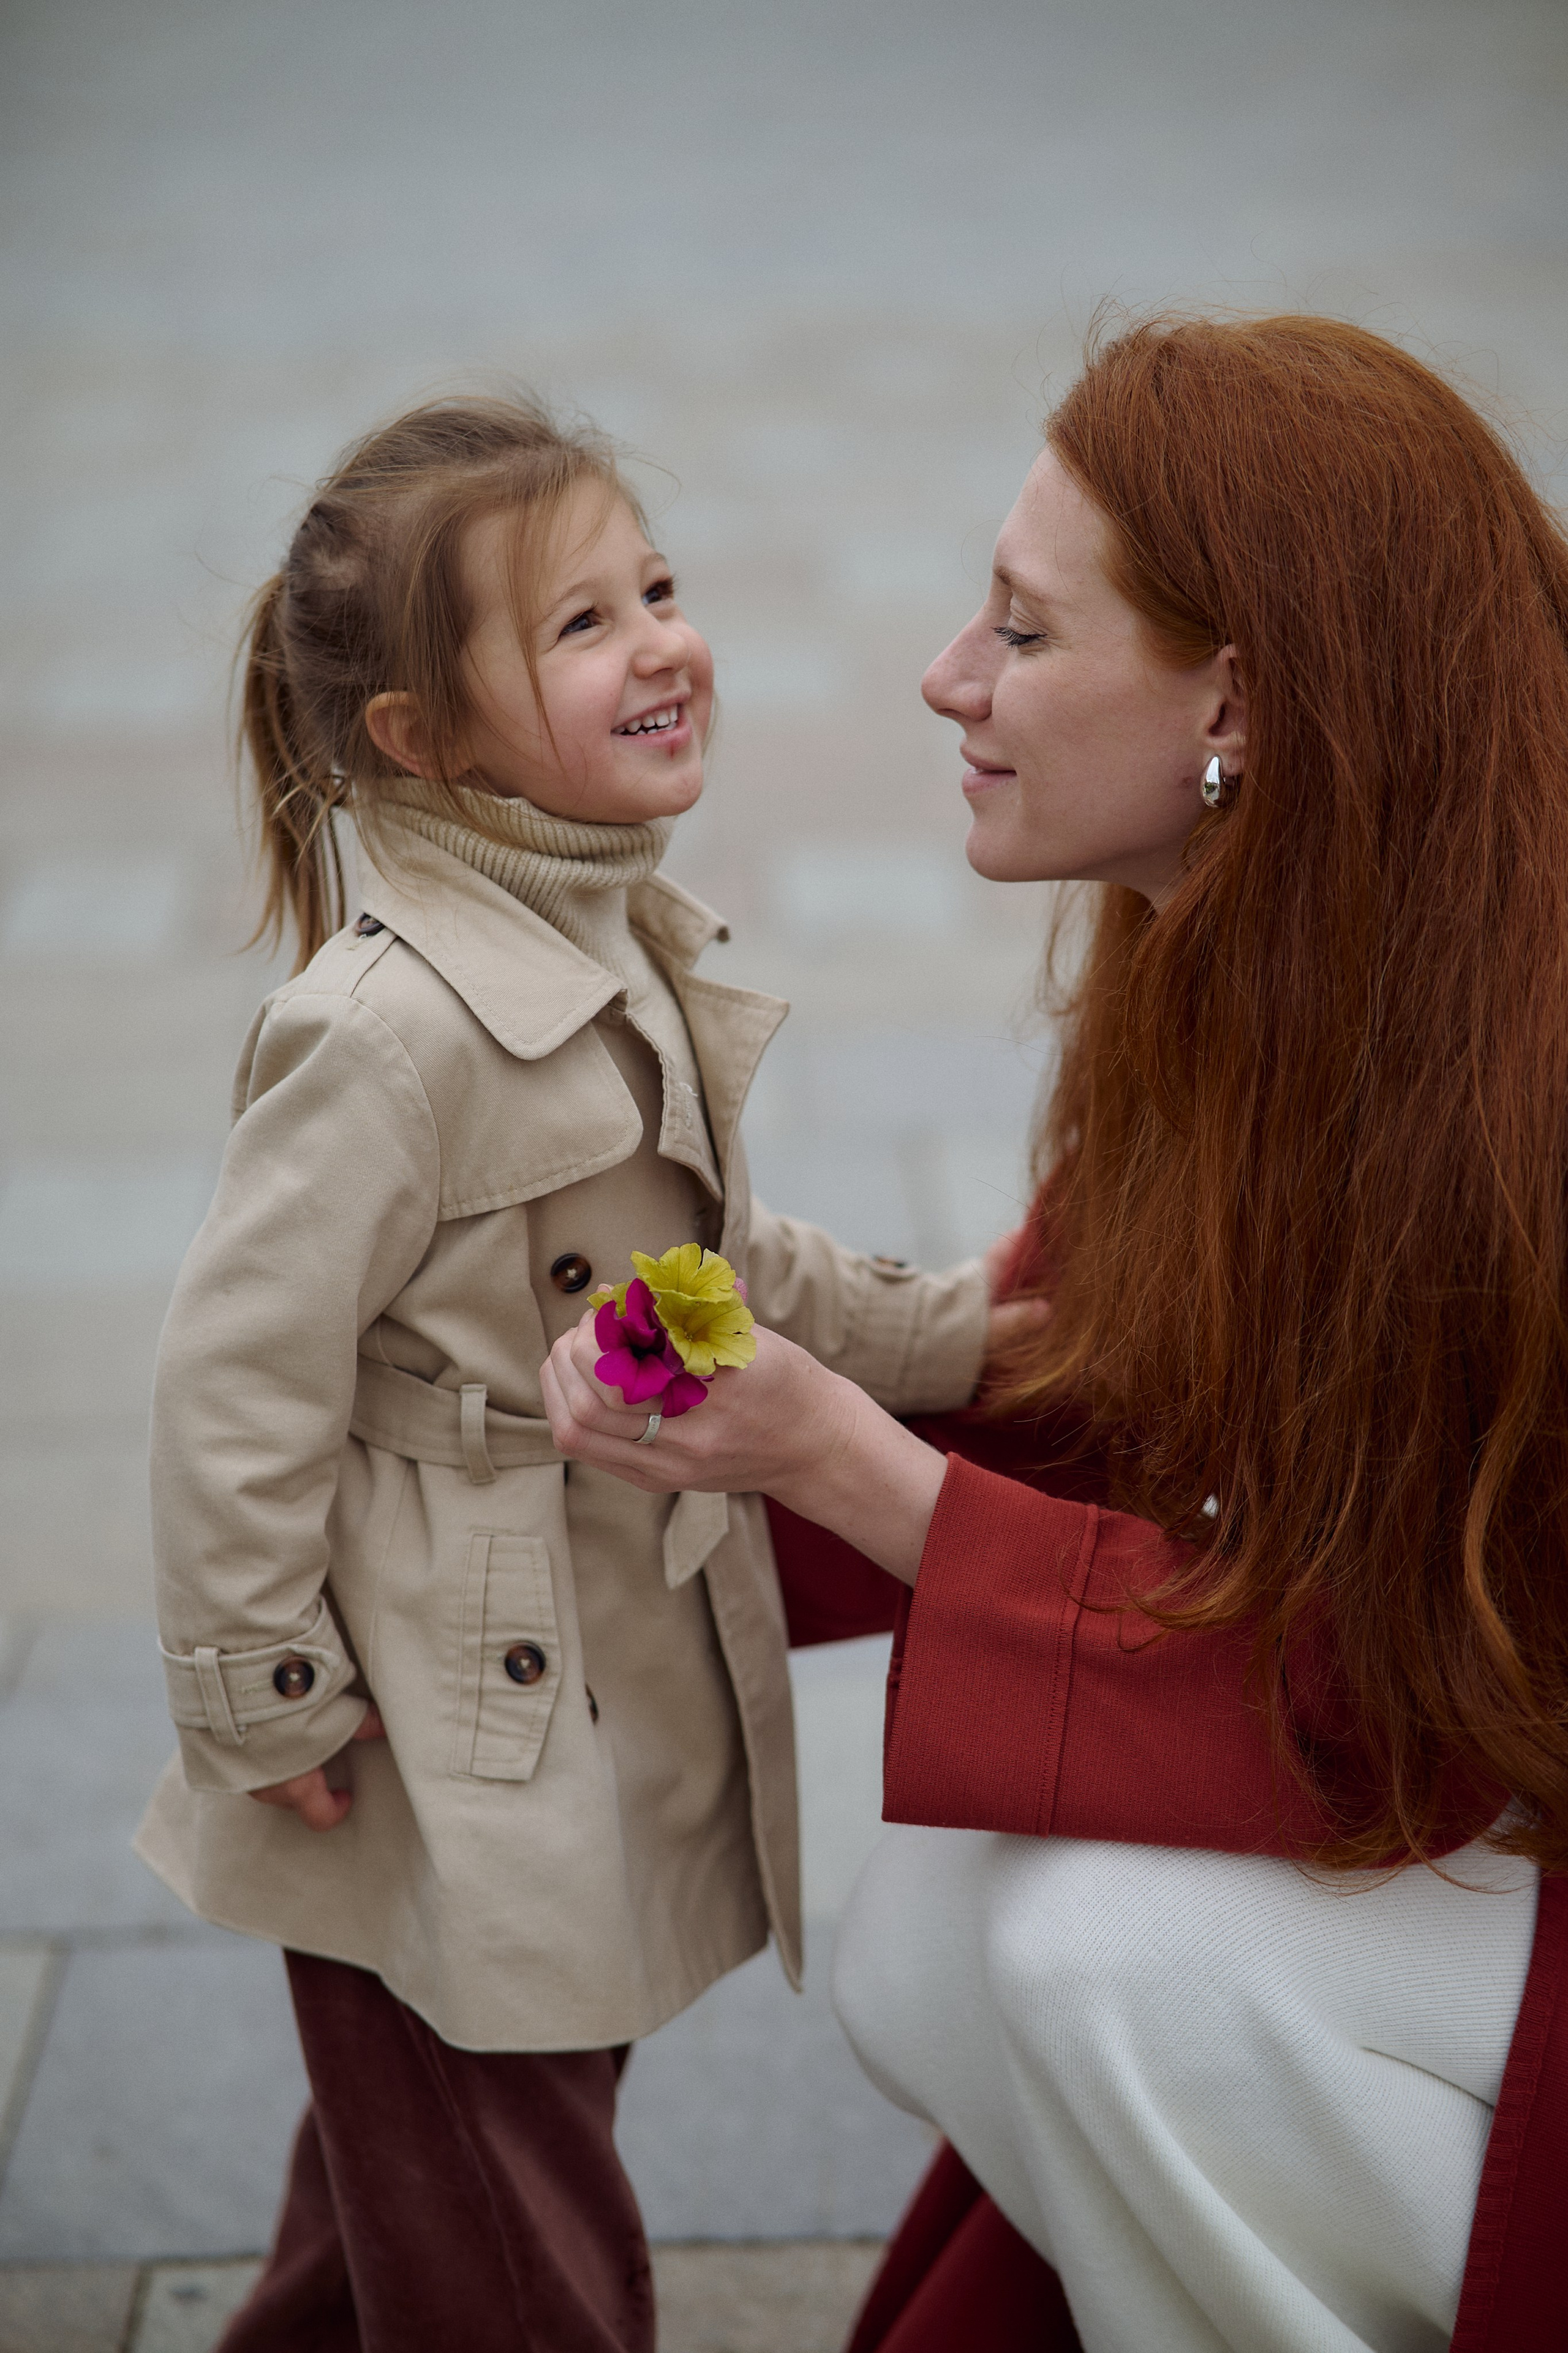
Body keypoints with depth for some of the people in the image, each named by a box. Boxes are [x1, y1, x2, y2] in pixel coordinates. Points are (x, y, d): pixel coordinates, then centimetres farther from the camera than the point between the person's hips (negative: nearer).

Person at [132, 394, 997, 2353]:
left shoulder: (623, 952, 4)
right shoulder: (394, 1029, -26)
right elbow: (242, 1364, -22)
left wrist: (938, 1337, 14)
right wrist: (258, 1698, -16)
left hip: (615, 1700, 9)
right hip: (448, 1744, -8)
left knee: (408, 2163, 26)